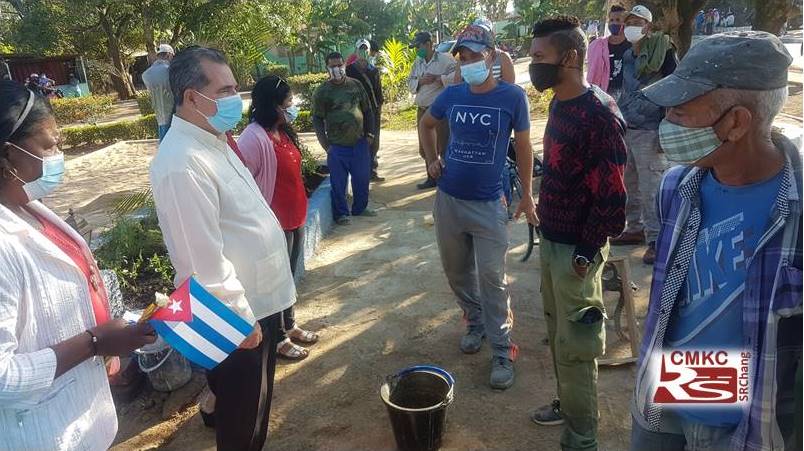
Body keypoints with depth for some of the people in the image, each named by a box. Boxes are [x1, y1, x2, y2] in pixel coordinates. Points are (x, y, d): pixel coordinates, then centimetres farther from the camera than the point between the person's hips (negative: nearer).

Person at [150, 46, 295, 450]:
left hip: (258, 300, 9)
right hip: (237, 314, -9)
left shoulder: (213, 139, 5)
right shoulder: (183, 163, -26)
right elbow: (205, 259, -27)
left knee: (252, 404, 27)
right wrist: (242, 320, -19)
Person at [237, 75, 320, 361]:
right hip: (275, 224, -9)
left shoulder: (283, 131, 6)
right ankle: (279, 338, 25)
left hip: (295, 218, 9)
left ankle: (290, 325, 40)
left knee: (290, 276, 22)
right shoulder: (253, 138, -22)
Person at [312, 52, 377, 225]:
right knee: (338, 182, 2)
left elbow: (368, 110, 11)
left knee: (362, 178, 12)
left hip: (360, 142, 3)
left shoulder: (356, 85, 5)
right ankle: (341, 213, 16)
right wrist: (326, 145, -8)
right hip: (337, 146, -3)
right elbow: (317, 119, -2)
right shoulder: (321, 92, -4)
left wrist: (369, 133, 4)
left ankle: (360, 208, 30)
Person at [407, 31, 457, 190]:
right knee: (425, 147, 15)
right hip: (422, 110, 8)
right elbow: (410, 83, 12)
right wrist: (420, 81, -8)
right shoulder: (417, 62, 13)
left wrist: (439, 78, -20)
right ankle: (431, 178, 28)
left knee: (443, 146, -2)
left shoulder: (445, 59, -9)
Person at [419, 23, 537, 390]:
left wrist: (527, 195, 1)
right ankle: (475, 322, 39)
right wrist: (432, 160, 7)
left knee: (492, 278, -2)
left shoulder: (513, 96, -9)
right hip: (448, 200, 4)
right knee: (456, 271, 16)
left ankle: (502, 352, 10)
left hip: (489, 204, -4)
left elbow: (523, 146, 0)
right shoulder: (452, 95, -1)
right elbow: (426, 124, 19)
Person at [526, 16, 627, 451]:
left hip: (575, 250, -8)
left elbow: (611, 196, -21)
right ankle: (566, 404, 42)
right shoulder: (559, 104, 6)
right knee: (557, 334, 22)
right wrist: (547, 234, 13)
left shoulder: (599, 114, -21)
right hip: (551, 241, 8)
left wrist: (586, 252, -15)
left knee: (574, 347, 4)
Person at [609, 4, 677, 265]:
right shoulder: (627, 56, 13)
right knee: (629, 185, 14)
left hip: (649, 132, -7)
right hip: (625, 129, 7)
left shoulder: (663, 52, -6)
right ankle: (635, 229, 28)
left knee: (650, 189, -7)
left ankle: (656, 241, 1)